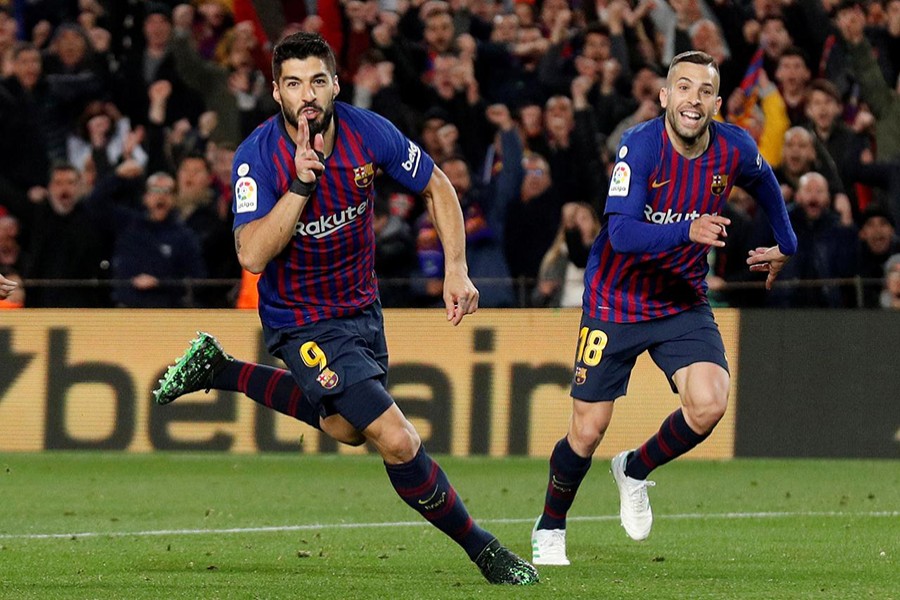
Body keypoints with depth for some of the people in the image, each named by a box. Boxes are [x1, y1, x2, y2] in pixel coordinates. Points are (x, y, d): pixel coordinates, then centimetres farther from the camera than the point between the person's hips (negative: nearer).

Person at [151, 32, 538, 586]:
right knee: (397, 440, -18)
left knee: (345, 429, 29)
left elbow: (438, 188, 2)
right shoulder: (259, 156, -24)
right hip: (305, 322, -6)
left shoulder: (369, 133, -14)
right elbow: (252, 255, -31)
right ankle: (481, 548, 0)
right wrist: (300, 185, -39)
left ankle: (219, 370, 40)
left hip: (362, 306, 6)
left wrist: (456, 270, -6)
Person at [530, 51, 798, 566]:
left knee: (709, 404, -20)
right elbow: (621, 233, -32)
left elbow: (763, 183, 16)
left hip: (684, 301, 3)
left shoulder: (734, 148, -10)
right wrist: (688, 232, -47)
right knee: (588, 431, 0)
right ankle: (549, 528, 26)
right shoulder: (640, 146, -23)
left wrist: (786, 245, 23)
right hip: (615, 304, -3)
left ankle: (635, 470, 10)